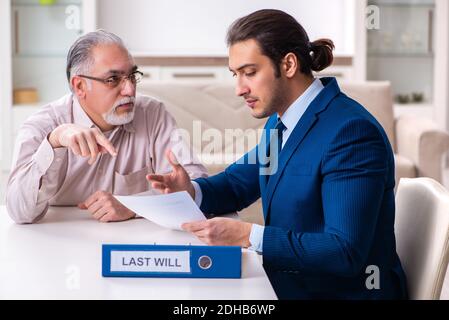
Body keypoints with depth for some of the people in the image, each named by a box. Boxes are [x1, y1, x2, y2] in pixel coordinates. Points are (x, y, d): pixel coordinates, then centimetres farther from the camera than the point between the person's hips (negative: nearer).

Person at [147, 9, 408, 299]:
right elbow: (237, 183, 17)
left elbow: (345, 252, -26)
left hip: (342, 291, -7)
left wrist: (248, 236, -30)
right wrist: (192, 191, -5)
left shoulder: (352, 132, -22)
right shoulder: (279, 122, 5)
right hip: (287, 284, 7)